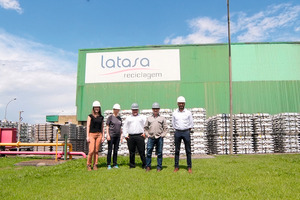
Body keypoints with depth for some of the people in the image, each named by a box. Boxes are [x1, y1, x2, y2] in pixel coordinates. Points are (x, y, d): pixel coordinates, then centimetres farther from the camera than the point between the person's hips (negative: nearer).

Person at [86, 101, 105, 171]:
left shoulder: (101, 117, 11)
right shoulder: (90, 116, 0)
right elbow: (88, 126, -2)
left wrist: (103, 136, 10)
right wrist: (87, 136, -9)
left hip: (99, 134, 3)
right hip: (92, 134, -3)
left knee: (96, 151, 5)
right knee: (91, 151, -9)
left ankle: (95, 165, 14)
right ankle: (89, 165, 8)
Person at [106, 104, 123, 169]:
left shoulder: (119, 118, 12)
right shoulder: (110, 117, -2)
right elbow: (107, 126, -4)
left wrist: (121, 135, 13)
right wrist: (108, 135, -11)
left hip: (117, 136, 5)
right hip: (111, 135, -5)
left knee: (116, 150, 8)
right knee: (110, 150, 0)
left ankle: (115, 164, 16)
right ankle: (108, 164, 8)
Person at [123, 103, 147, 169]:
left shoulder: (142, 117, 15)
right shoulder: (128, 118, 20)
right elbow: (125, 127, 18)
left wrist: (145, 133, -4)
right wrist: (125, 135, 7)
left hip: (139, 136, -2)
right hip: (130, 137, 2)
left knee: (142, 151, -4)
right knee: (131, 152, 5)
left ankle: (144, 164, 2)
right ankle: (132, 165, 14)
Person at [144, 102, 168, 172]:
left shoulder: (162, 118, 8)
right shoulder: (149, 118, 12)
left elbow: (165, 128, 7)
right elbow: (145, 127, 15)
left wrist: (162, 135, -3)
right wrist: (147, 134, 3)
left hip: (159, 138, -1)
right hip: (151, 138, 1)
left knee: (159, 153, 4)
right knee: (148, 152, 0)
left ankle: (159, 167, 14)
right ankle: (148, 166, 12)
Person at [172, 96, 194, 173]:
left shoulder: (188, 113, 3)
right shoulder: (174, 113, 5)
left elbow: (191, 124, 8)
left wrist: (187, 131, 4)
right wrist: (177, 130, 7)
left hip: (186, 132, -1)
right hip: (177, 132, 1)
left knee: (188, 150, 1)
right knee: (177, 150, 4)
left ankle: (189, 167, 8)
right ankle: (176, 166, 12)